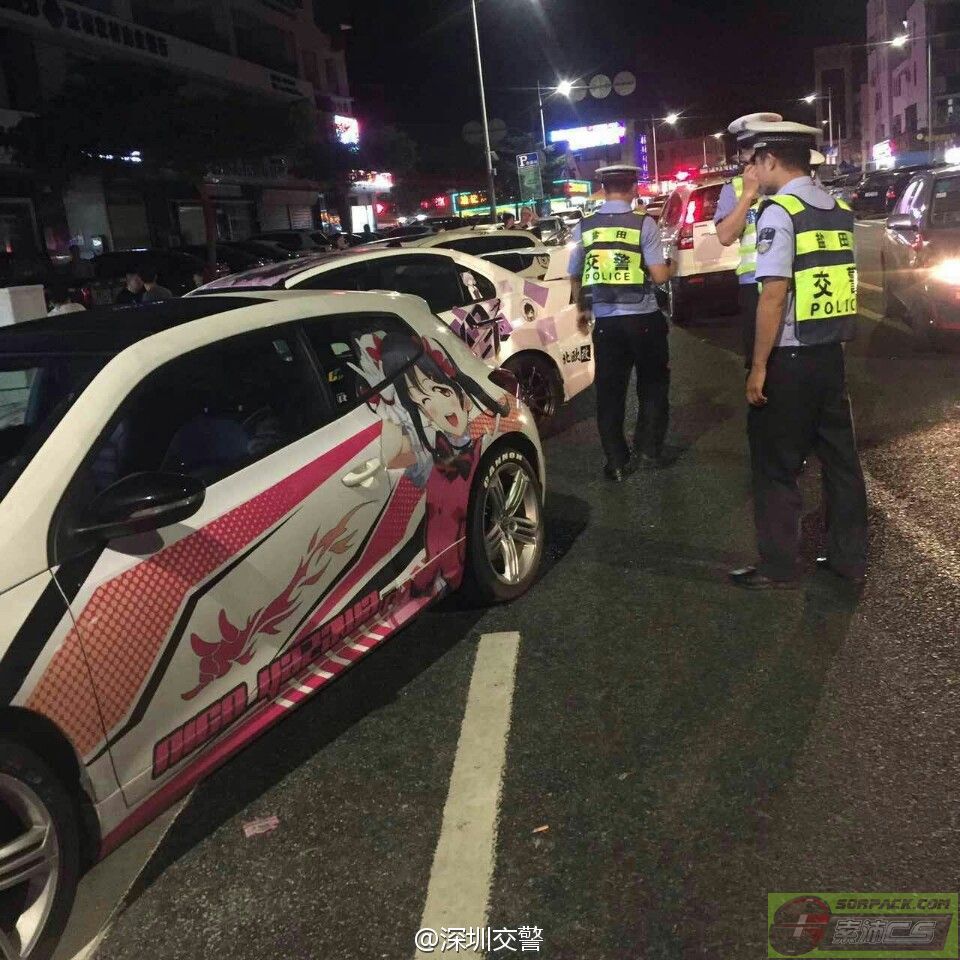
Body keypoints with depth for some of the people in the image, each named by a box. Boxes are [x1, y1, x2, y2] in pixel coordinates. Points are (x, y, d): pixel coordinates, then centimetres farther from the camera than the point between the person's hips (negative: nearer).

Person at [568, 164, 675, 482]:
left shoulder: (584, 227, 3)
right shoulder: (643, 223, -7)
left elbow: (575, 276, 11)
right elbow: (659, 275, -11)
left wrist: (581, 309, 27)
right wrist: (671, 267, 13)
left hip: (605, 321, 3)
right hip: (643, 318, -2)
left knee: (609, 391, 10)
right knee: (653, 385, 15)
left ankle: (617, 462, 13)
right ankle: (647, 450, 14)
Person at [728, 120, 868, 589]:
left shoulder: (779, 212, -13)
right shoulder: (838, 209, 11)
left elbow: (774, 295, -18)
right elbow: (837, 281, 11)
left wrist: (758, 366, -16)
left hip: (791, 358, -7)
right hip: (831, 353, 8)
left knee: (775, 464, 4)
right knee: (840, 455, 15)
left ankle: (778, 566, 14)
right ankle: (849, 557, 26)